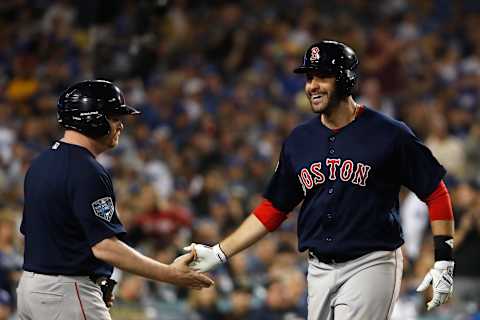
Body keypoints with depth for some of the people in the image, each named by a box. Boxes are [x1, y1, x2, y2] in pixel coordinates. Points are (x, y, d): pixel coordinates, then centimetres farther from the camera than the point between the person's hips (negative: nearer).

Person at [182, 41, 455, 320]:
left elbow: (436, 193, -2)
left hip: (370, 265, -5)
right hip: (320, 270, 5)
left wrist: (444, 260, -9)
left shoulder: (389, 134, -5)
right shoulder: (299, 140, 10)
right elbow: (273, 209, 16)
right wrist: (219, 253, 10)